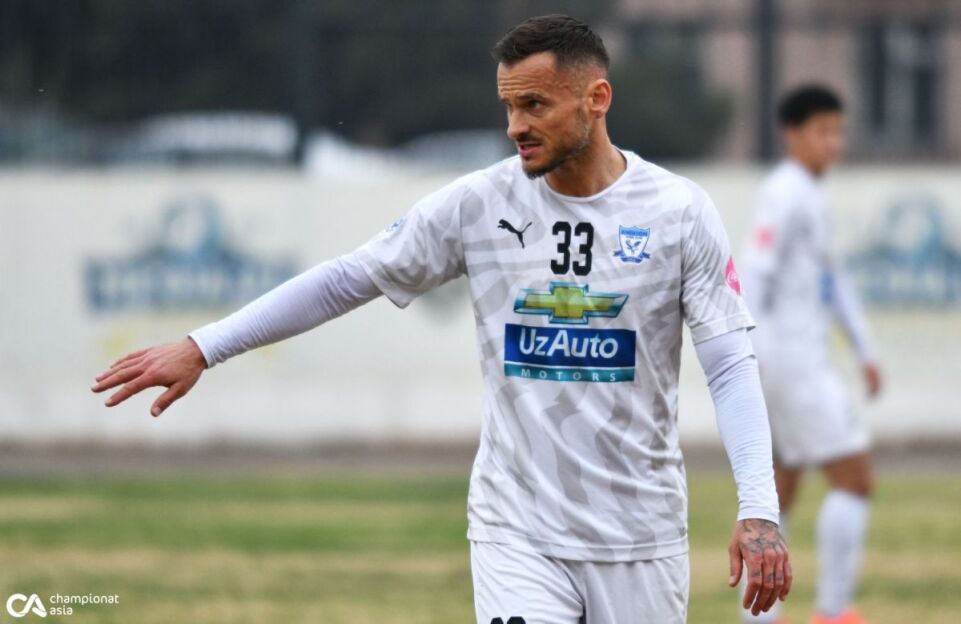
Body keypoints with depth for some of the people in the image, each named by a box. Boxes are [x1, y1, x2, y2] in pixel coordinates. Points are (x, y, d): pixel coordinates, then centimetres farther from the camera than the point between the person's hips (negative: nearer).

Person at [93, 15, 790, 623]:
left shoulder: (680, 212, -5)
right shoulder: (478, 204, -1)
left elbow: (732, 367, -6)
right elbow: (347, 280, 4)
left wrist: (759, 510, -18)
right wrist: (201, 348, 1)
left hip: (640, 543, 0)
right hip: (517, 531, 0)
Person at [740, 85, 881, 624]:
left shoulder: (811, 194, 16)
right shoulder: (787, 194, -13)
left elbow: (832, 279, 23)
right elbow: (755, 276, -20)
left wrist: (866, 350, 21)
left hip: (807, 360, 10)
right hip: (792, 357, -10)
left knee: (781, 492, 10)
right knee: (854, 478, -9)